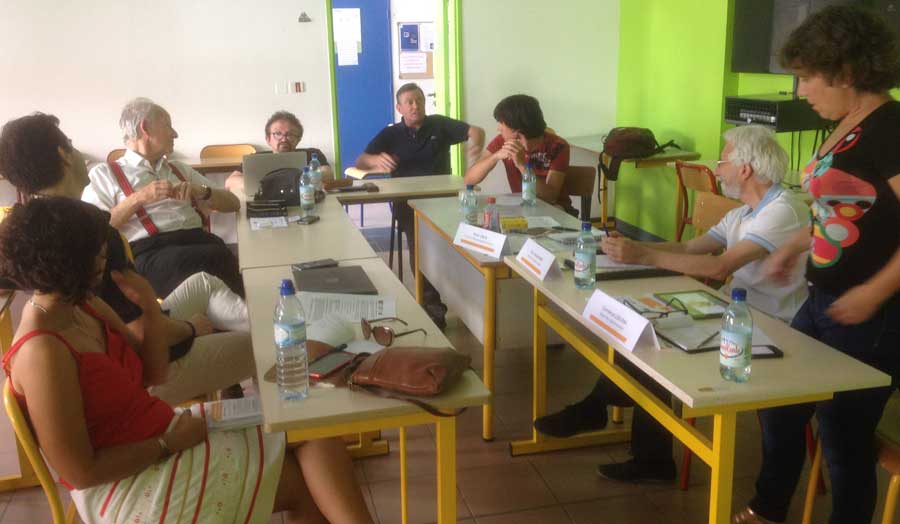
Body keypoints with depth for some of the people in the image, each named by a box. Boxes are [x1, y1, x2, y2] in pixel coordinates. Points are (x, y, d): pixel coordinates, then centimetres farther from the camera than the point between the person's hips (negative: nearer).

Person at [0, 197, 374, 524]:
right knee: (308, 478, -8)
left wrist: (150, 308, -4)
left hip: (160, 436, 8)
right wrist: (168, 443, -16)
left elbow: (152, 373, 10)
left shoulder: (82, 307, 3)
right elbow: (81, 471, -22)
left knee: (312, 433, -5)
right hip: (128, 485, -8)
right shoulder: (42, 353, -24)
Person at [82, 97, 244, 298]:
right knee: (218, 258, -35)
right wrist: (138, 199, -7)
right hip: (148, 253, -5)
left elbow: (233, 203, 26)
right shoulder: (104, 173, 15)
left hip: (198, 240, 5)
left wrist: (201, 191, 5)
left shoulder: (179, 169, 30)